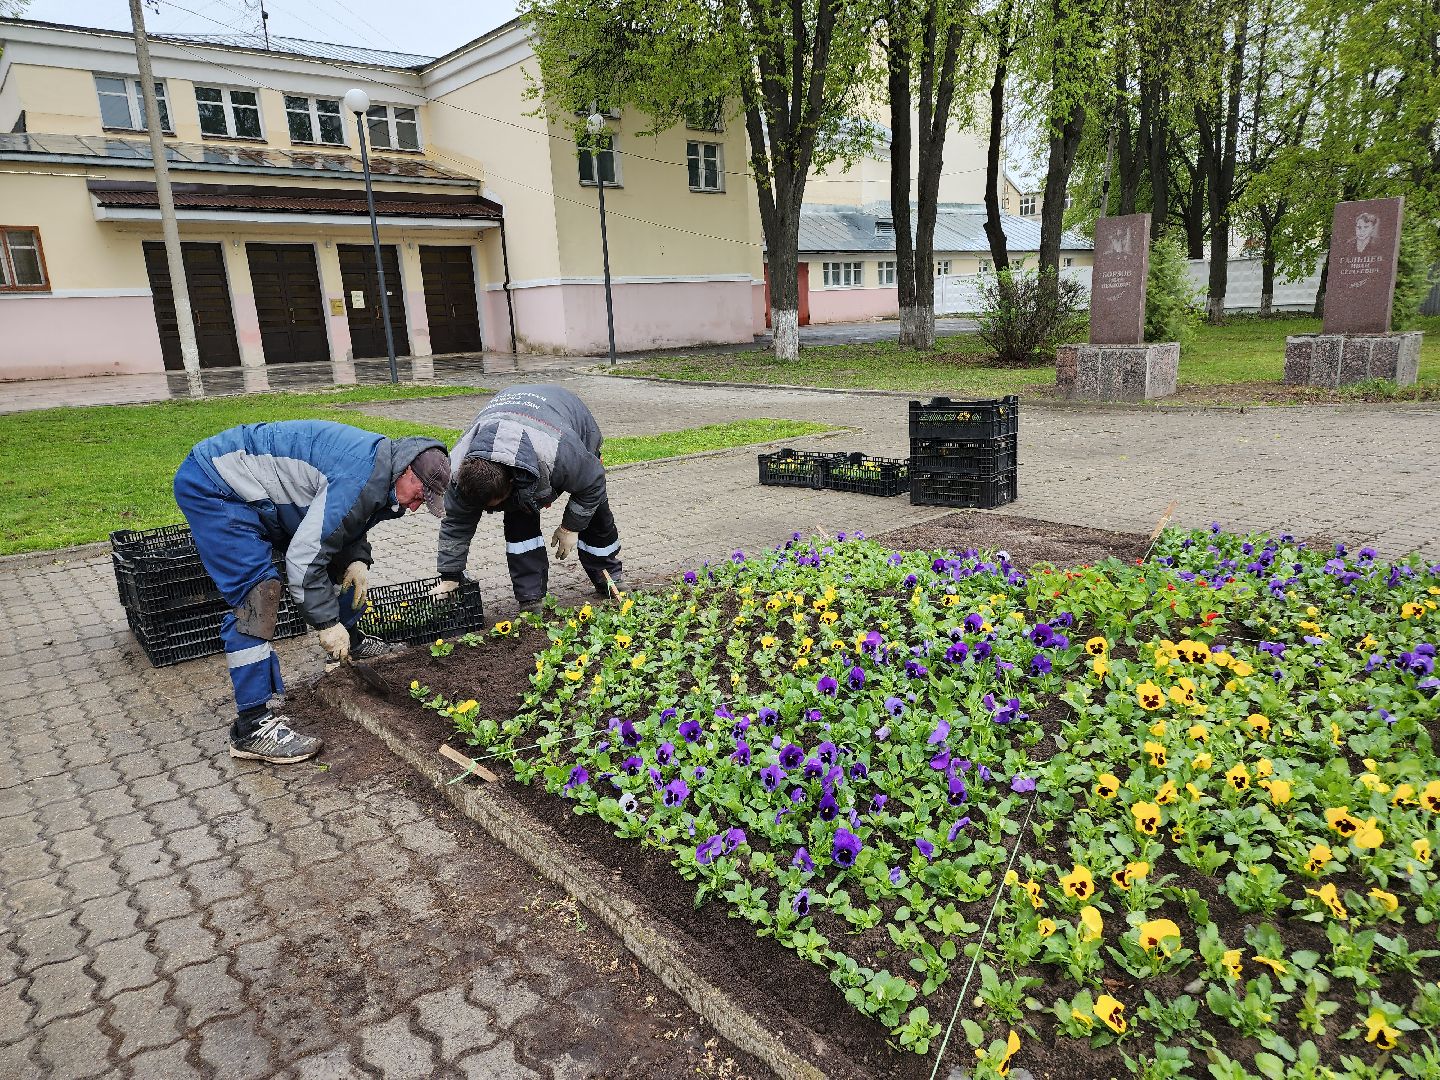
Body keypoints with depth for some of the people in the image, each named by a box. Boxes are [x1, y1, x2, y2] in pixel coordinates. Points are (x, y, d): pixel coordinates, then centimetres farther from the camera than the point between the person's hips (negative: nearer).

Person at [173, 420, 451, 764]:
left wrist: (358, 560, -6)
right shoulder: (363, 478, -31)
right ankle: (251, 726, -17)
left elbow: (346, 523, 15)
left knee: (344, 559, 14)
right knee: (258, 592, -20)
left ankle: (350, 644, 35)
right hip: (213, 486, -10)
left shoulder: (380, 463, 0)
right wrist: (327, 622, -19)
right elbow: (305, 559, -29)